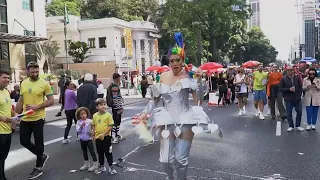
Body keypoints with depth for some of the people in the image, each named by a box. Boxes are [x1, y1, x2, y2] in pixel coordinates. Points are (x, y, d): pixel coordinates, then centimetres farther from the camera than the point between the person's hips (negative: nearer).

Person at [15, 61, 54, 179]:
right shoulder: (23, 84, 6)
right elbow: (20, 101, 14)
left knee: (38, 142, 5)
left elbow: (51, 101, -10)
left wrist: (37, 106, -21)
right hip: (25, 119, 6)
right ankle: (42, 156, 33)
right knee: (24, 141, 11)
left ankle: (38, 167, 21)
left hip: (38, 118, -5)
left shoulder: (44, 84, -9)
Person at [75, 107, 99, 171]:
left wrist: (92, 132, -24)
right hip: (82, 140, 4)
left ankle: (95, 165, 13)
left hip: (89, 139, -4)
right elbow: (77, 130, -11)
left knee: (92, 152, 1)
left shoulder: (90, 121, -10)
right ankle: (86, 165, 34)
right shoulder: (79, 122, -4)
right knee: (84, 152, 17)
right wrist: (81, 126, -27)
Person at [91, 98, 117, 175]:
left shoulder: (108, 115, -12)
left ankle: (111, 167, 20)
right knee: (100, 153, 17)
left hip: (106, 137, -4)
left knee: (108, 153, 6)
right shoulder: (95, 116, 1)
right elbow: (94, 126, 10)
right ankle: (101, 167, 32)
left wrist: (103, 134, -19)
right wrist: (94, 135, 3)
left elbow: (110, 126, -14)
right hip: (98, 137, 4)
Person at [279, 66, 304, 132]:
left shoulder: (297, 78, 2)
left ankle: (298, 125, 24)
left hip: (297, 99, 2)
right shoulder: (283, 79, -4)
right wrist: (289, 89, -17)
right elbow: (280, 89, -7)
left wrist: (299, 95, -5)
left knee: (299, 112, 8)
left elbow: (300, 87, 4)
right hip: (288, 100, -2)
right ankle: (291, 126, 19)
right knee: (289, 113, 5)